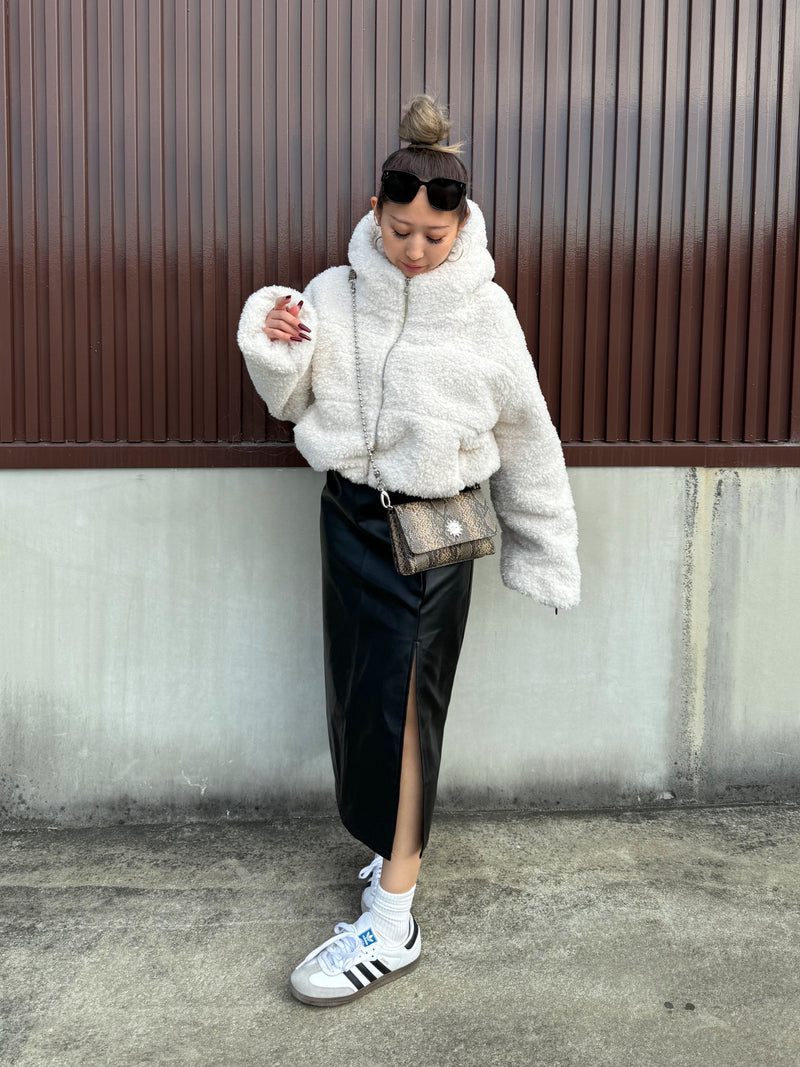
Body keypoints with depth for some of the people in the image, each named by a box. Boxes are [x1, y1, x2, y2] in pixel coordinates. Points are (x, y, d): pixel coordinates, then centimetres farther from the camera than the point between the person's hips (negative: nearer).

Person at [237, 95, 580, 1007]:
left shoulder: (484, 314, -6)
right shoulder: (332, 296, -1)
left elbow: (526, 436, 2)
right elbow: (291, 403, 9)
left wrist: (546, 551, 6)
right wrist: (274, 348, -13)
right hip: (353, 518, 3)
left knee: (400, 703, -6)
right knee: (365, 695, 9)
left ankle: (390, 923, 0)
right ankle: (399, 850, 32)